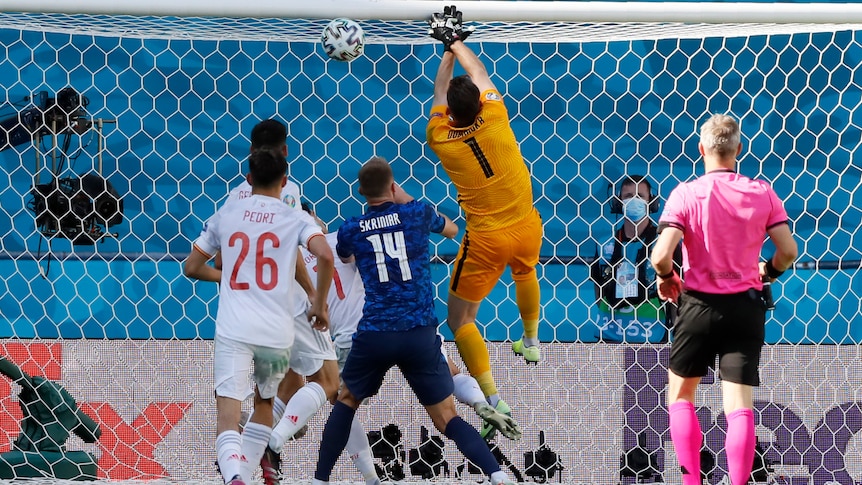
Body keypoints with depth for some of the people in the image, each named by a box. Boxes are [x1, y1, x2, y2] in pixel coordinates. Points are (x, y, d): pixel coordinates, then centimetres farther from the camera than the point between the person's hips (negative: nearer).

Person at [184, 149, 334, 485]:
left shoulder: (225, 215, 9)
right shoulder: (295, 219, 3)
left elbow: (192, 268, 13)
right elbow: (325, 256, -14)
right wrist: (319, 304, 0)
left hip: (233, 331, -1)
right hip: (277, 332, 1)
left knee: (228, 417, -11)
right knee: (264, 404, 27)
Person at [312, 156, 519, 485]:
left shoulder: (351, 229, 7)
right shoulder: (417, 213, 5)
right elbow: (452, 229, 28)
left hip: (374, 334, 0)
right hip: (420, 333, 0)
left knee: (346, 401, 25)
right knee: (447, 418, 3)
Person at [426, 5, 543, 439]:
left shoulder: (440, 139, -12)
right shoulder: (494, 118, -12)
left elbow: (440, 90, 7)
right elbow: (479, 73, 8)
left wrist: (448, 48, 21)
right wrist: (455, 41, 22)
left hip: (486, 240, -3)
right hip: (526, 227, 3)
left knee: (459, 318, 4)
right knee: (525, 273, 38)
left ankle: (494, 402, -11)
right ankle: (531, 342, 57)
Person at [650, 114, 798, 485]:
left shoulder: (686, 194, -10)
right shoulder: (762, 193, -3)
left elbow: (661, 256, -19)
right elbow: (788, 251, -4)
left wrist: (666, 279, 3)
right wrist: (768, 271, 17)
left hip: (698, 304, -1)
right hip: (745, 306, 1)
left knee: (681, 395, 17)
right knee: (740, 405, 0)